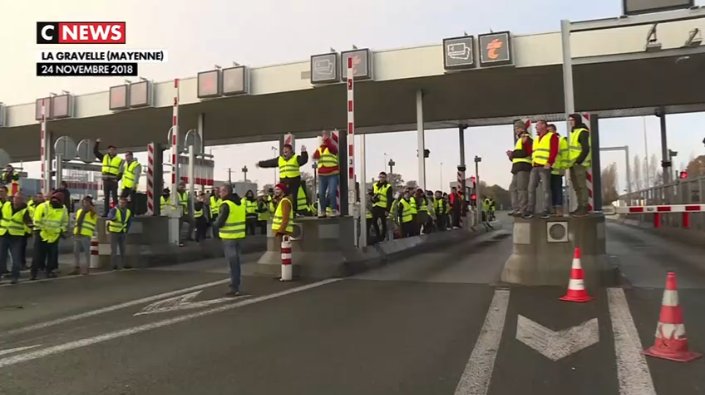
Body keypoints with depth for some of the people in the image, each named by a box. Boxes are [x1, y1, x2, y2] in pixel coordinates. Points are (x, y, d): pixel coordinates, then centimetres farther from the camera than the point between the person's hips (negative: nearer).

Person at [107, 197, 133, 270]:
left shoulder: (128, 212, -1)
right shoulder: (114, 210, -19)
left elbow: (129, 221, 16)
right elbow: (109, 216, -42)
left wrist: (126, 230, 10)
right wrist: (113, 218, -65)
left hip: (122, 233, 5)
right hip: (114, 232, -5)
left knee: (122, 249, 10)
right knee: (114, 249, -4)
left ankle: (124, 264, 18)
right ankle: (114, 265, 1)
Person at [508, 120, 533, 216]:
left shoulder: (526, 138, -2)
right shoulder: (519, 139, 29)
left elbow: (526, 153, -12)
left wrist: (513, 154, -7)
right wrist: (512, 155, 10)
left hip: (524, 166, -10)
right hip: (517, 167, 10)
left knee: (522, 188, -14)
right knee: (513, 188, 7)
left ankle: (523, 209, -15)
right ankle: (516, 208, 8)